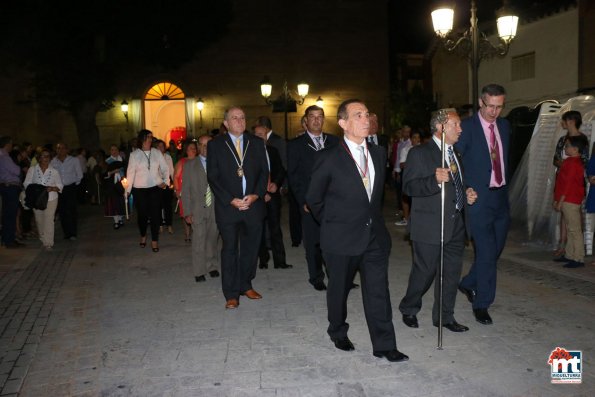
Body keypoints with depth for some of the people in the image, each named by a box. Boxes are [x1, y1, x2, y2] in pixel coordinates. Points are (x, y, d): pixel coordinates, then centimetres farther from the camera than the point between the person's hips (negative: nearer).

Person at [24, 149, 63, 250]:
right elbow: (27, 184, 3)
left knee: (49, 220, -9)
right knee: (39, 219, 9)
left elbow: (60, 186, 7)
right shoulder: (32, 170, 5)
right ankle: (42, 237, 29)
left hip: (51, 199, -1)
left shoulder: (54, 171, 5)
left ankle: (48, 242, -6)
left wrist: (52, 188, -13)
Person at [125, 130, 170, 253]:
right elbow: (130, 172, 1)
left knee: (155, 214, -3)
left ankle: (154, 240, 7)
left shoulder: (157, 153, 4)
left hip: (155, 188, 1)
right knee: (142, 214, 6)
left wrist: (165, 181, -3)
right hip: (139, 190, -1)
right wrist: (128, 190, -1)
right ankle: (143, 236, 31)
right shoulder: (134, 155, 1)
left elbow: (165, 168, 9)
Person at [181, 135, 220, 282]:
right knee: (199, 241, -3)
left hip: (215, 209, 1)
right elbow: (185, 190, 2)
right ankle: (199, 272, 8)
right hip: (198, 210, -1)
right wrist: (187, 212, -4)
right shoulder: (189, 165, 4)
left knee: (212, 240, 8)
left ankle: (212, 266, 25)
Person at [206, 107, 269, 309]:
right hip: (228, 207, -2)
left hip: (253, 204, 3)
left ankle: (245, 285, 26)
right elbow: (213, 177, -3)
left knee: (250, 248, 10)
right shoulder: (215, 145, 1)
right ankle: (231, 294, 12)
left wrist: (256, 195, -9)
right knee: (229, 250, 3)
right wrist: (231, 200, -12)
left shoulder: (256, 143, 8)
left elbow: (264, 172, 6)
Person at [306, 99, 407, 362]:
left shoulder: (379, 154, 5)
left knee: (378, 291, 4)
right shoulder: (328, 160, -12)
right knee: (339, 289, 14)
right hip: (341, 239, -4)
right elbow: (313, 199, -1)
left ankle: (384, 345, 14)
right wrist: (332, 223, 7)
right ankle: (338, 332, 38)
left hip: (375, 234, 4)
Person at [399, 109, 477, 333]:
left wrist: (467, 195, 7)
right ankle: (408, 310, 25)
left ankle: (444, 316, 27)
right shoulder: (419, 153, -9)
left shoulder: (456, 154, 16)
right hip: (430, 225, -7)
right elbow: (409, 187, -19)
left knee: (451, 272, 12)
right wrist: (435, 180, -34)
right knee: (424, 272, 2)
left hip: (456, 224, 8)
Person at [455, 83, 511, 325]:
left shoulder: (504, 126, 9)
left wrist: (504, 184, 14)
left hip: (501, 197, 7)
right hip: (479, 198, -7)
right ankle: (481, 304, 9)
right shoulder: (467, 127, -11)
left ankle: (468, 283, 37)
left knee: (495, 250, 15)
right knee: (486, 252, -5)